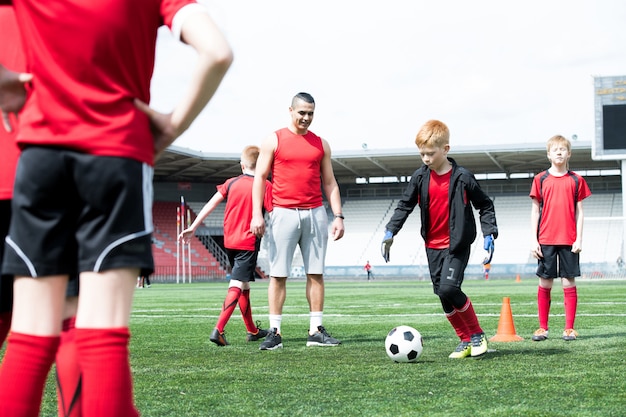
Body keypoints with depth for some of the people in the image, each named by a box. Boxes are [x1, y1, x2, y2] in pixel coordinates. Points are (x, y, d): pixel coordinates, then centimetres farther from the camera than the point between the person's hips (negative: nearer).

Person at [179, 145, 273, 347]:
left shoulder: (231, 183, 6)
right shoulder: (265, 186, -6)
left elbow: (211, 204, 3)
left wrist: (193, 228, 5)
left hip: (230, 242, 5)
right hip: (249, 242, -5)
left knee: (244, 285, 18)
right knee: (237, 286, -10)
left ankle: (252, 331, 30)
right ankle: (218, 330, -25)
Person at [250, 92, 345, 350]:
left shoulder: (321, 144, 13)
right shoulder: (274, 140, 4)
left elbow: (330, 183, 14)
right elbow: (260, 178, 1)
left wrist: (338, 216, 5)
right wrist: (257, 214, -9)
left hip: (315, 214, 3)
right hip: (284, 213, -3)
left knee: (316, 273, 3)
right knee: (278, 274, -3)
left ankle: (316, 331, 7)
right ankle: (274, 332, 0)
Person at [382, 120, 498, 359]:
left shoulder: (462, 178, -8)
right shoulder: (420, 177, 2)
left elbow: (485, 205, 1)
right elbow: (405, 205, 7)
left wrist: (489, 232, -9)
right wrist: (390, 232, -5)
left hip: (457, 245, -5)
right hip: (433, 246, 5)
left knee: (448, 288, -20)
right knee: (443, 295, 4)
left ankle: (477, 334, -2)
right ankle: (466, 340, 18)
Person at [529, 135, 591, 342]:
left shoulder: (576, 180, 6)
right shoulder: (540, 179, 6)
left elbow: (579, 212, 7)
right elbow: (535, 210, 6)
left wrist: (579, 239, -2)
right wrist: (533, 239, 0)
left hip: (569, 241, 0)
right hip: (546, 240, 0)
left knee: (569, 282, 0)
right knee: (545, 283, 2)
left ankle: (569, 328, 5)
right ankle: (542, 328, 9)